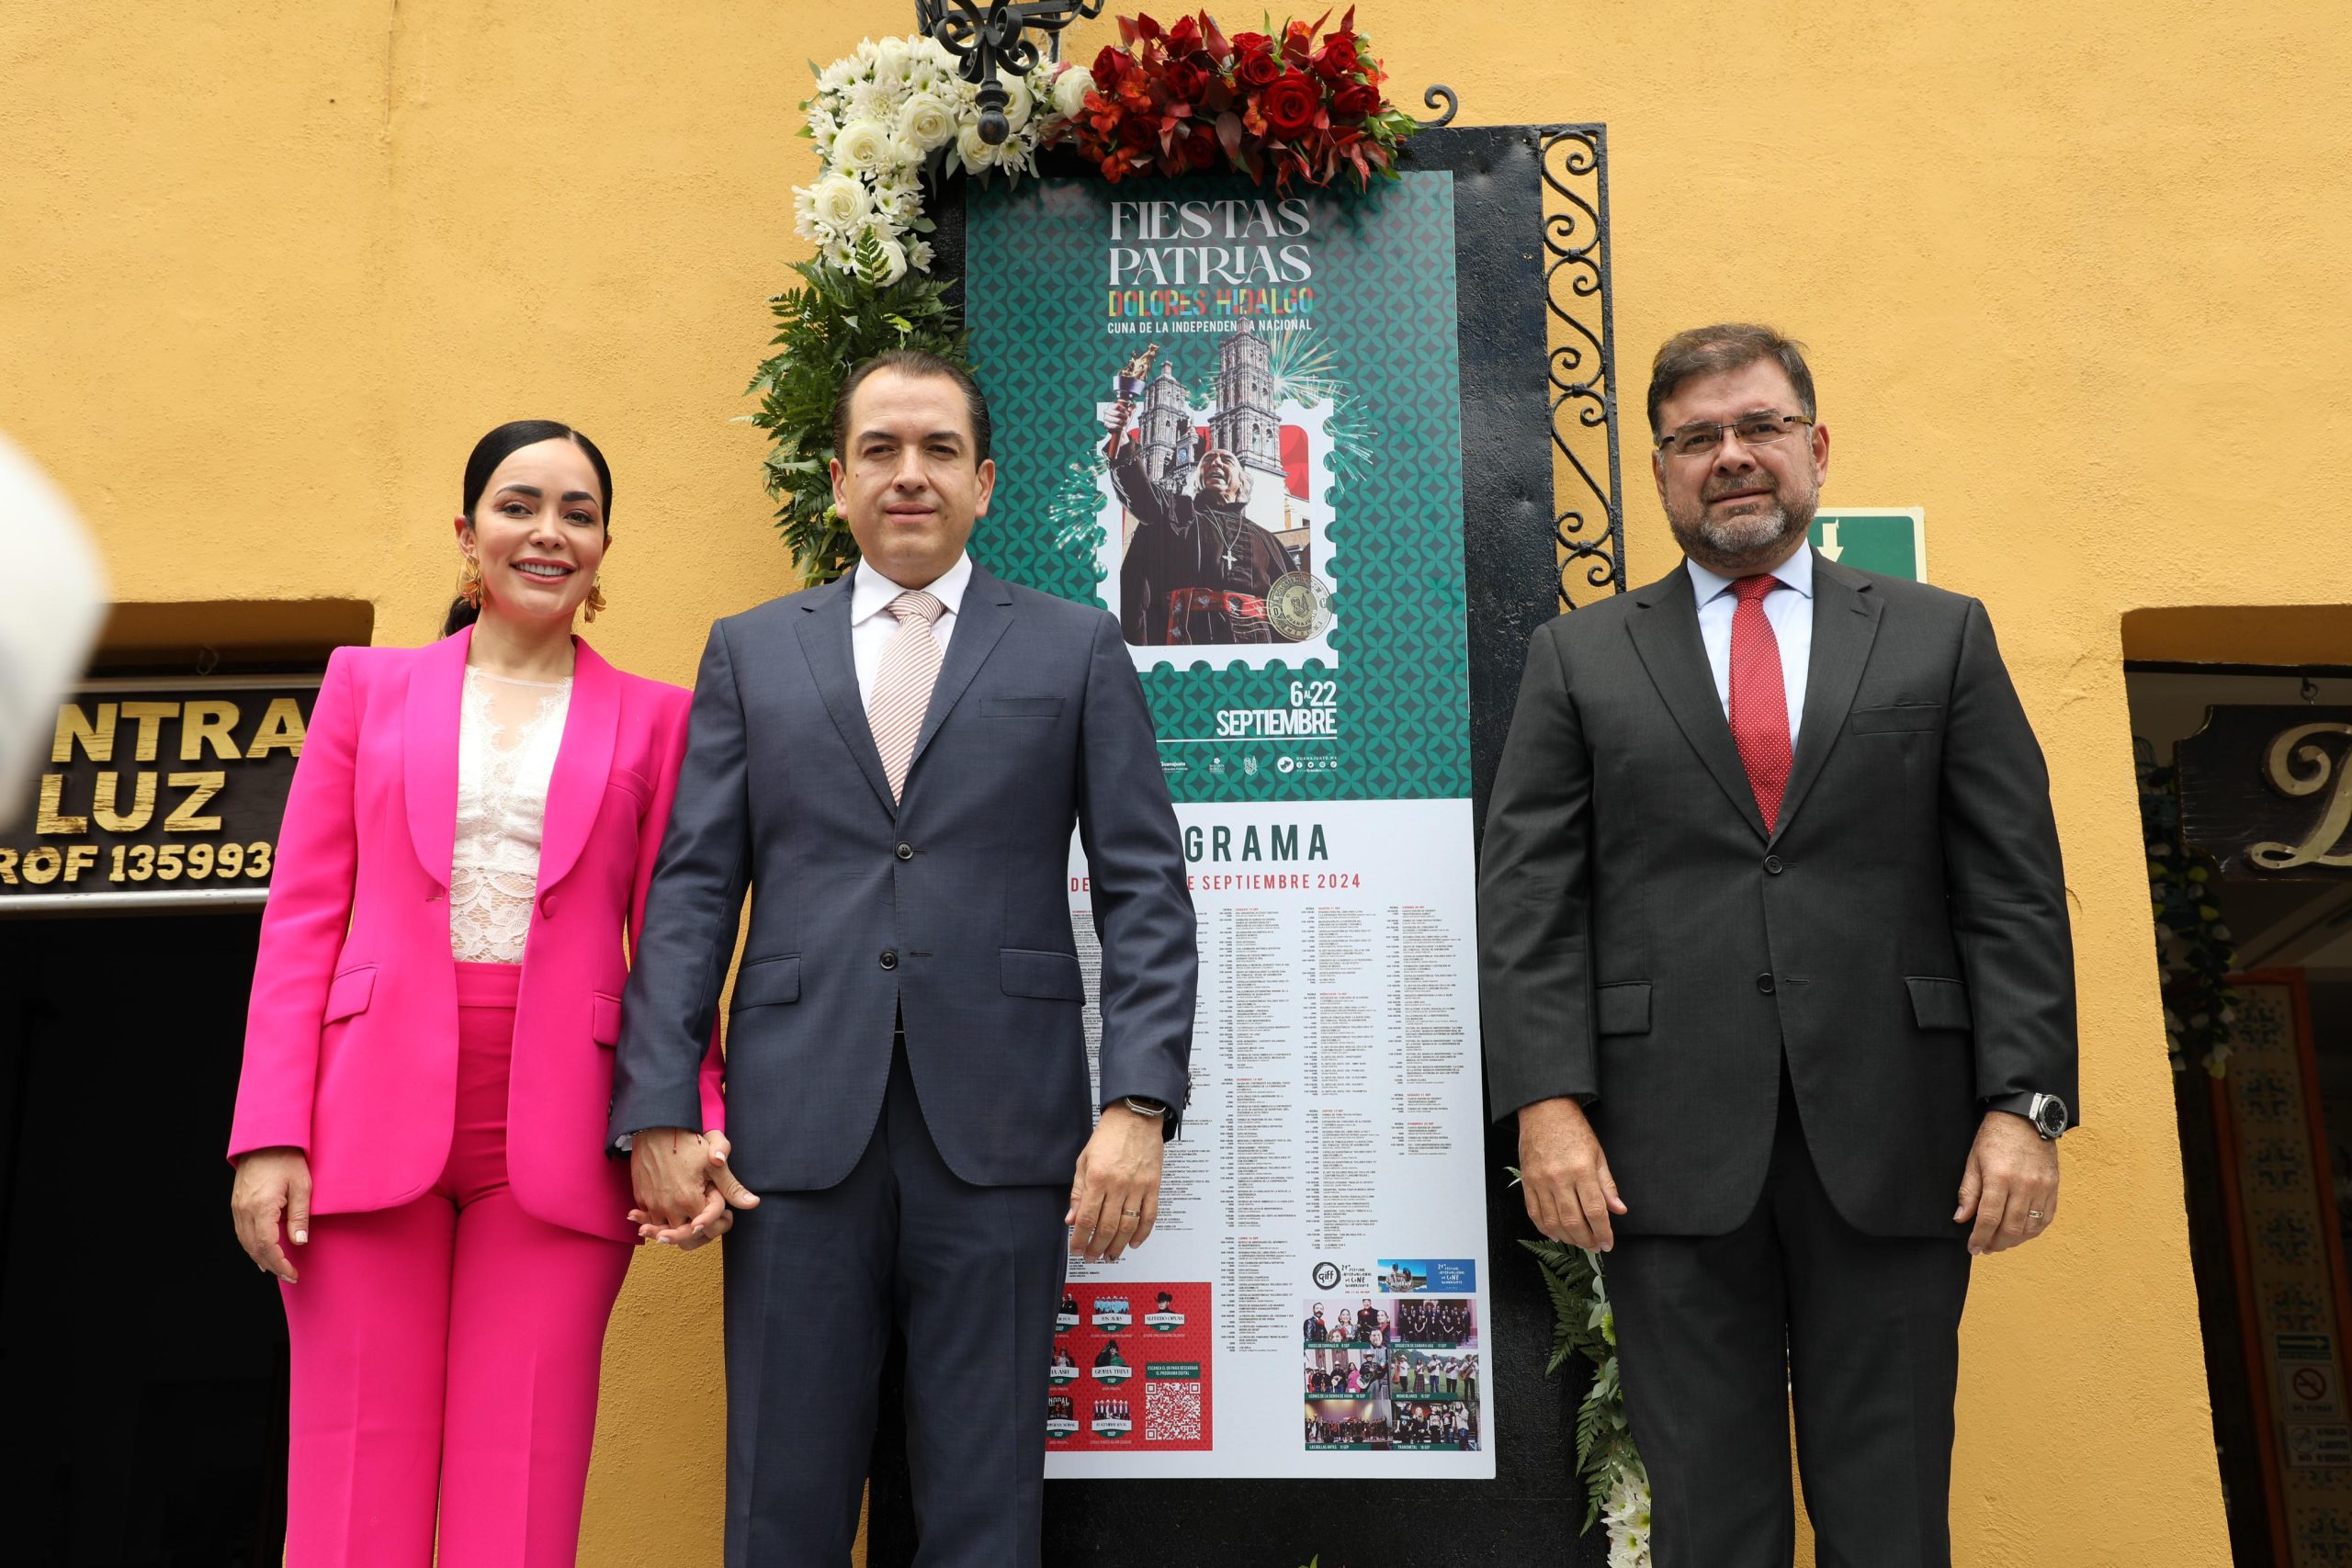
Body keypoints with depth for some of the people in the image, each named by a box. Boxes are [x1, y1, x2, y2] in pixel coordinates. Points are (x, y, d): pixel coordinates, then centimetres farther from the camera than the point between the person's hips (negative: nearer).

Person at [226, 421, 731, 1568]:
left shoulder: (653, 720, 10)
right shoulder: (367, 683, 12)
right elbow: (302, 916, 7)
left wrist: (695, 1122, -8)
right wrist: (270, 1133, -2)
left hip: (558, 1134, 0)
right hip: (374, 1119, 1)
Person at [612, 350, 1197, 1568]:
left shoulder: (1077, 649, 8)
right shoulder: (749, 651, 13)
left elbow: (1143, 890, 3)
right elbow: (693, 889, 7)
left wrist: (1138, 1104, -9)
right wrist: (657, 1111, -2)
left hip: (999, 1128, -1)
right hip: (799, 1125, 1)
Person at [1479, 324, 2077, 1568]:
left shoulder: (1941, 638, 10)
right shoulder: (1579, 658, 9)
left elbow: (2015, 891, 5)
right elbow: (1528, 898, 1)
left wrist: (2025, 1102, -5)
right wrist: (1547, 1105, -9)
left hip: (1892, 1140, 1)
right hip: (1671, 1148, 0)